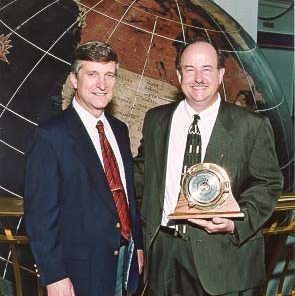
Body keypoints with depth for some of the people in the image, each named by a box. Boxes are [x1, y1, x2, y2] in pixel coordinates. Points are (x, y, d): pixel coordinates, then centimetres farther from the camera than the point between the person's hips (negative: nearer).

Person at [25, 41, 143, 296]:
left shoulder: (119, 130, 8)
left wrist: (138, 244, 14)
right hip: (82, 269, -6)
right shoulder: (49, 136, -15)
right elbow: (39, 213, -16)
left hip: (125, 256, 6)